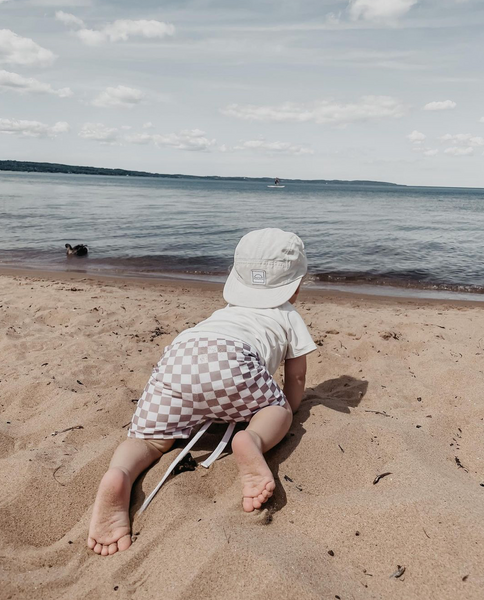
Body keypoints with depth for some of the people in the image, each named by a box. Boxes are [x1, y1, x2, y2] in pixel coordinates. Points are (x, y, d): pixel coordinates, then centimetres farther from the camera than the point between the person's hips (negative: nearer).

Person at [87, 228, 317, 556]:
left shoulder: (228, 311, 45)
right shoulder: (290, 317, 31)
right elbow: (296, 377, 34)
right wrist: (288, 407, 54)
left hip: (175, 356, 4)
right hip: (231, 360, -4)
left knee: (149, 438, 7)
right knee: (278, 409, 17)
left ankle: (118, 477, -27)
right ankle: (253, 440, -17)